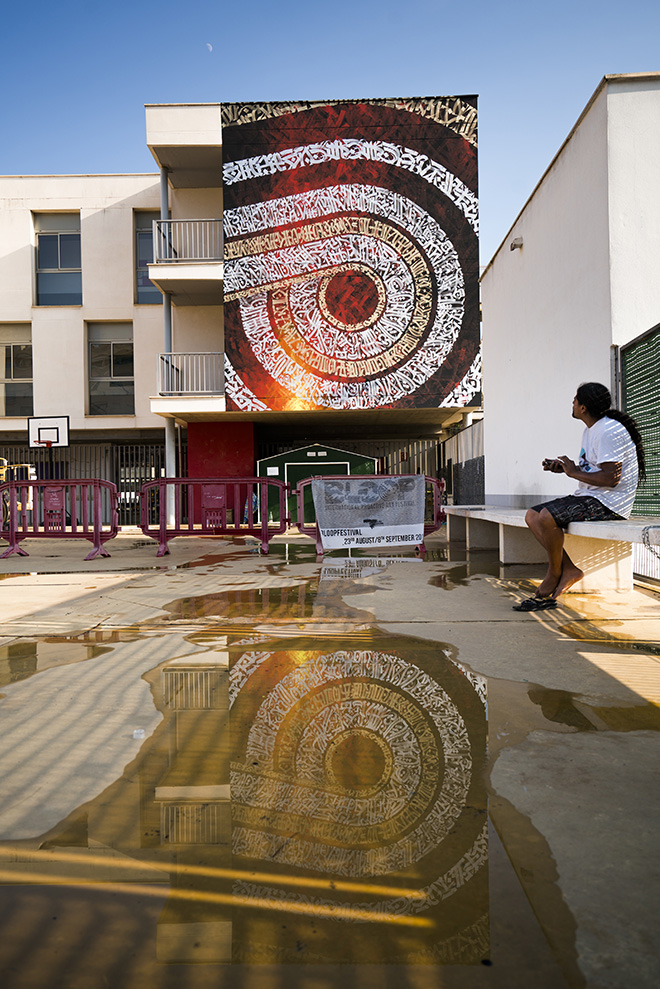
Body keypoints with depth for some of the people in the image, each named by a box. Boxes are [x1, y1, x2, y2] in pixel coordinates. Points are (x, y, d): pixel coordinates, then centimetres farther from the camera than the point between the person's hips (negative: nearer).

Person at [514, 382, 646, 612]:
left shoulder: (609, 431, -17)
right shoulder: (590, 430, 16)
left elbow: (610, 478, -24)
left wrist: (574, 472, -14)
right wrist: (563, 468, 4)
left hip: (607, 503, -11)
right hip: (588, 497, 11)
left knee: (546, 517, -29)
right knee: (532, 516, 0)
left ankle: (554, 573, -7)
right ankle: (569, 569, -4)